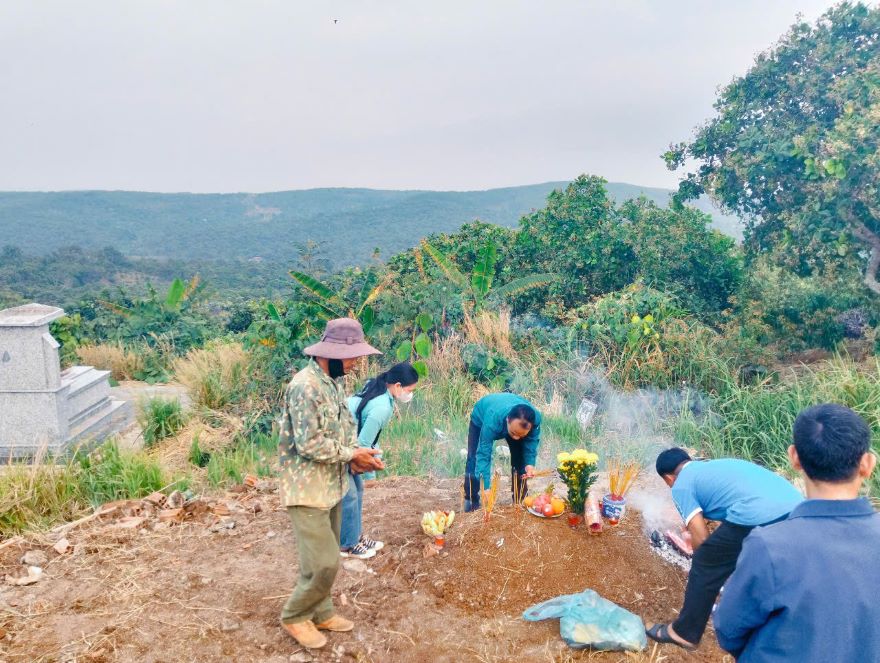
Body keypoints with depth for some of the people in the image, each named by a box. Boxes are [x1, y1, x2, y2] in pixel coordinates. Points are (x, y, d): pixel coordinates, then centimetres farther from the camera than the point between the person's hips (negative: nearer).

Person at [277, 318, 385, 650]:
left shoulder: (333, 382, 7)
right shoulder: (305, 386, -23)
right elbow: (309, 444, -26)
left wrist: (355, 457, -3)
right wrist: (352, 454, -16)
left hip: (332, 487, 9)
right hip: (308, 491, -9)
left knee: (324, 559, 18)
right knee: (324, 564, -4)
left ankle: (320, 613, 35)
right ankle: (294, 616, 19)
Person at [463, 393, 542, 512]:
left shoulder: (536, 419, -40)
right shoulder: (493, 419, -49)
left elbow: (531, 443, -23)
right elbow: (484, 454, -45)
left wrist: (530, 464, -41)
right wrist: (486, 488, -51)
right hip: (481, 419, -3)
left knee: (520, 457, -4)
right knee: (474, 459, -13)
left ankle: (520, 501, 13)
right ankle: (471, 502, -1)